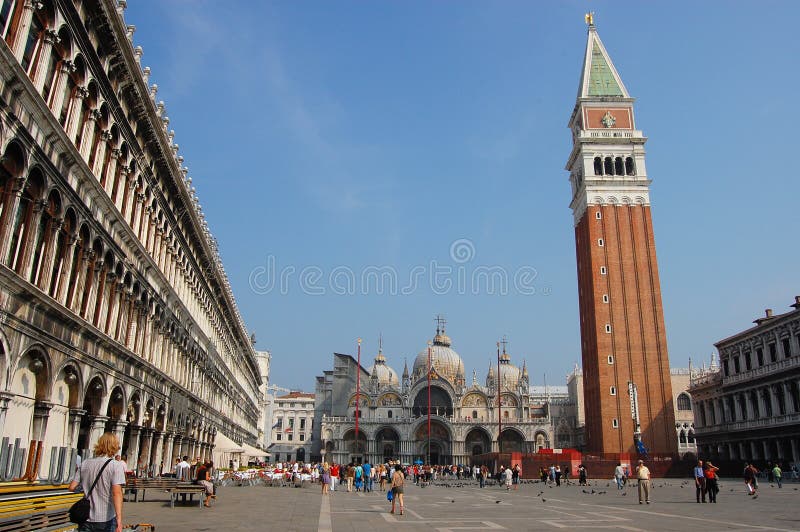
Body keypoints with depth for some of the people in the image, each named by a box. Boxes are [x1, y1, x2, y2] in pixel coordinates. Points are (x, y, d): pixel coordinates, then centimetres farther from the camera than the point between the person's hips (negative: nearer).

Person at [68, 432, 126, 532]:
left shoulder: (85, 464, 2)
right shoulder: (116, 465, -12)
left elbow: (72, 487, 5)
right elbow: (116, 492, -22)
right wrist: (119, 520, -25)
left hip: (86, 520, 4)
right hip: (106, 520, -4)